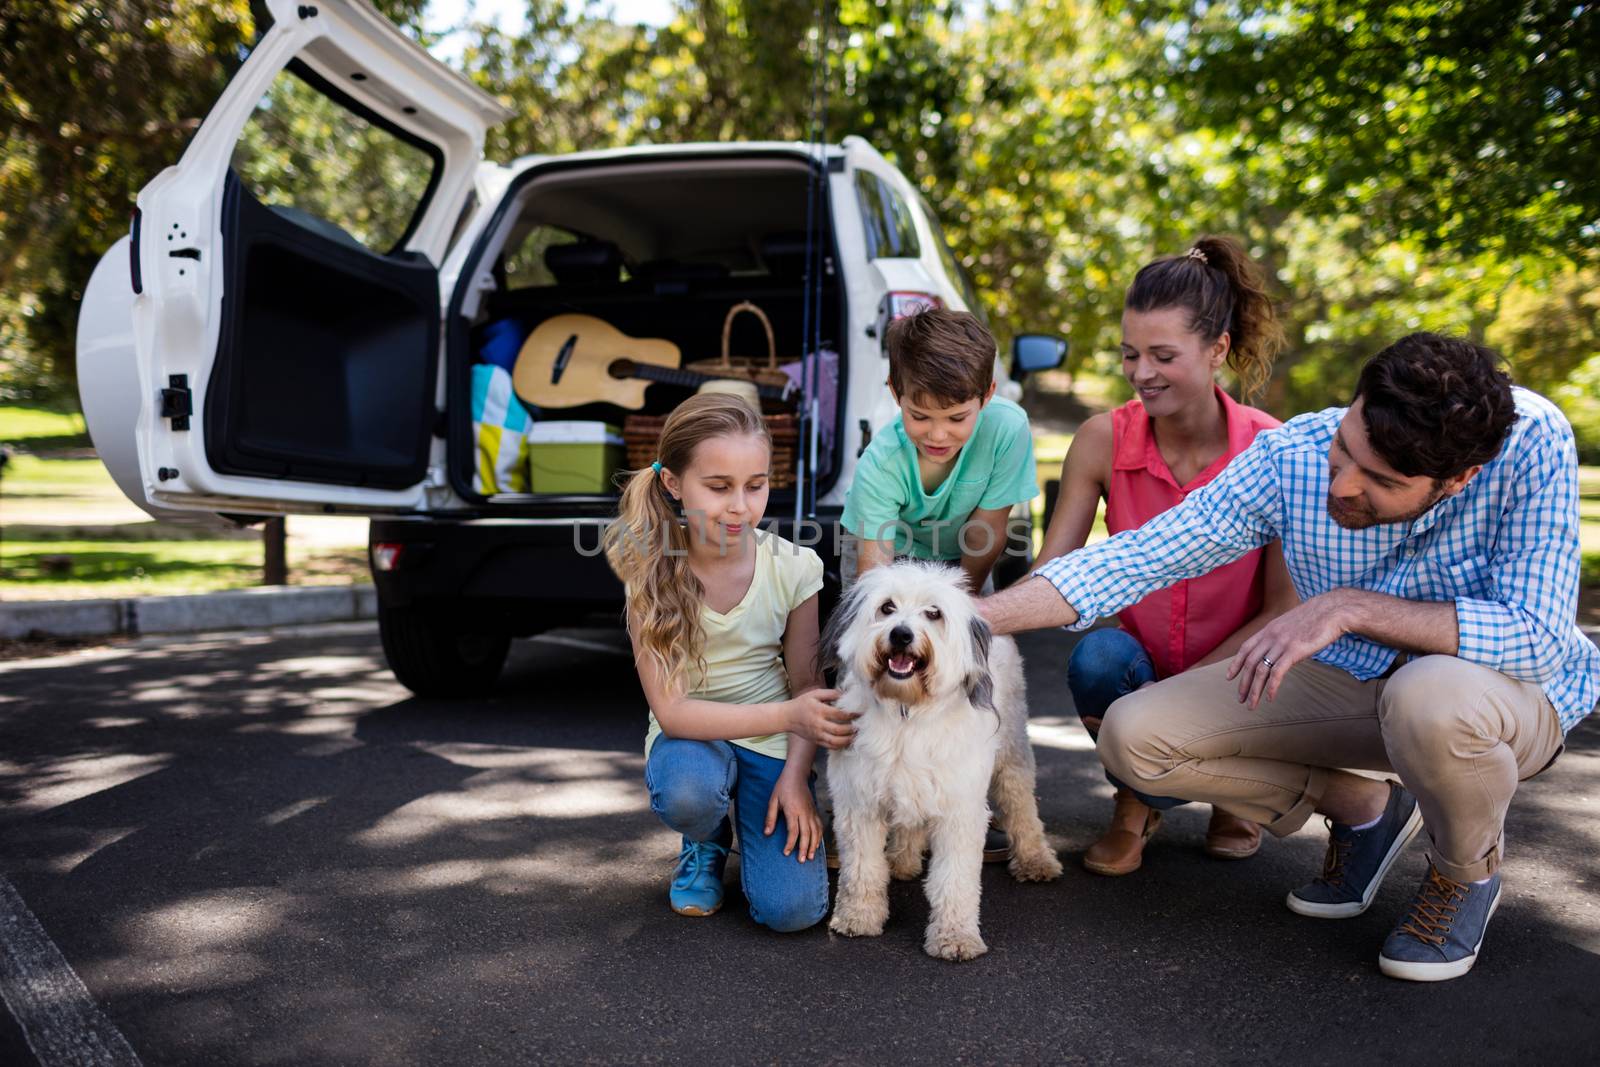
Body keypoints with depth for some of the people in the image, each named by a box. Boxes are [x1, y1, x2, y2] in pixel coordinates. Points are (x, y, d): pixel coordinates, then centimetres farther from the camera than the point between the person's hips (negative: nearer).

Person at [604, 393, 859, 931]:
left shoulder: (792, 568, -13)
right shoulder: (652, 573, -17)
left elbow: (805, 684, -2)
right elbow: (671, 710, -22)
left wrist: (795, 774, -17)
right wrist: (786, 716, -33)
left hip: (773, 743, 1)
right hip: (692, 734, 0)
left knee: (791, 908, -17)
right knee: (686, 793, -37)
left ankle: (752, 823, 17)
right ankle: (708, 843, 2)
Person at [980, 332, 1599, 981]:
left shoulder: (1530, 442, -28)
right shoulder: (1291, 457, -21)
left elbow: (1538, 637, -32)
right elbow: (1139, 557, -18)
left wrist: (1352, 606, -38)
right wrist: (975, 617, -26)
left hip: (1512, 690, -3)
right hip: (1348, 679, 3)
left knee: (1431, 696, -41)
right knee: (1133, 736, -12)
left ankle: (1468, 872, -4)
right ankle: (1360, 808, 11)